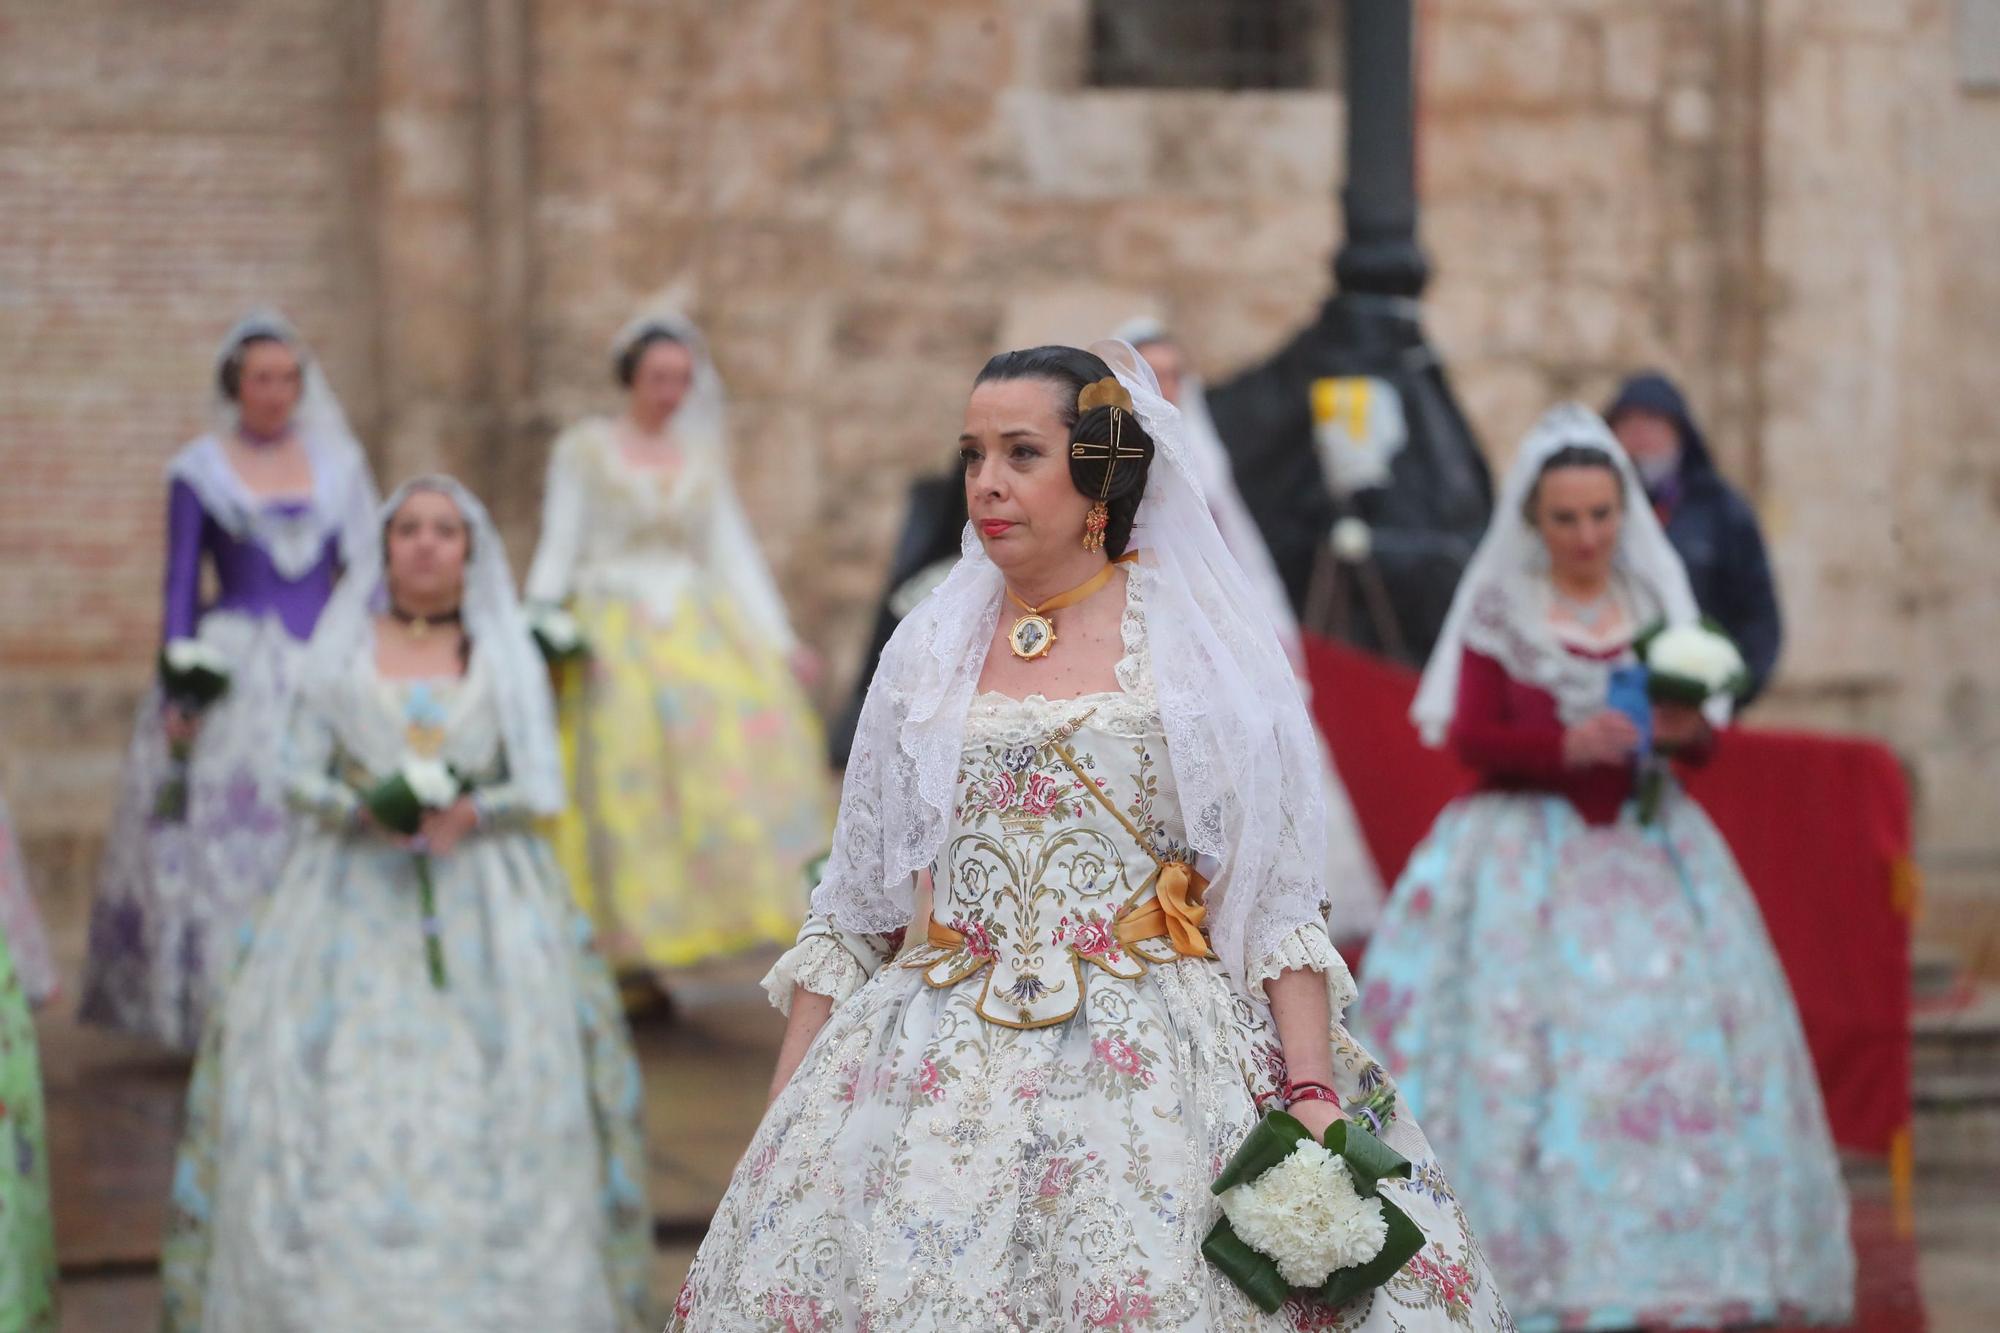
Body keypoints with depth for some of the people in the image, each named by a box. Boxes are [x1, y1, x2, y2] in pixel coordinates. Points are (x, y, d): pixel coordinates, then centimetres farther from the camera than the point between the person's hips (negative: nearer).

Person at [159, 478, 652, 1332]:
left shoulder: (508, 655, 11)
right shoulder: (342, 649, 11)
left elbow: (543, 787, 3)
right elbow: (301, 771, 4)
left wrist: (474, 813, -16)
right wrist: (360, 811, -15)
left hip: (485, 896, 0)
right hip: (356, 896, 0)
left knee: (495, 1087, -11)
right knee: (336, 1087, -10)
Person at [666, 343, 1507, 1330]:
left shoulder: (1201, 645, 3)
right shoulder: (929, 649, 11)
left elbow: (1278, 898, -2)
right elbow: (850, 911, 13)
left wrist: (1312, 1093, -14)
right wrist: (777, 1126, 7)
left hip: (1158, 1067, -3)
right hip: (935, 1081, 3)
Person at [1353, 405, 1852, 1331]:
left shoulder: (1656, 604, 11)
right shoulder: (1500, 611, 1)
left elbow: (1702, 745, 11)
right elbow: (1469, 736, -6)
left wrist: (1688, 731, -12)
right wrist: (1565, 744, -22)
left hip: (1646, 852, 3)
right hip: (1528, 855, -3)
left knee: (1675, 1040, -5)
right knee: (1529, 1041, -11)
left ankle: (1672, 1255, 0)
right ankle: (1539, 1256, -6)